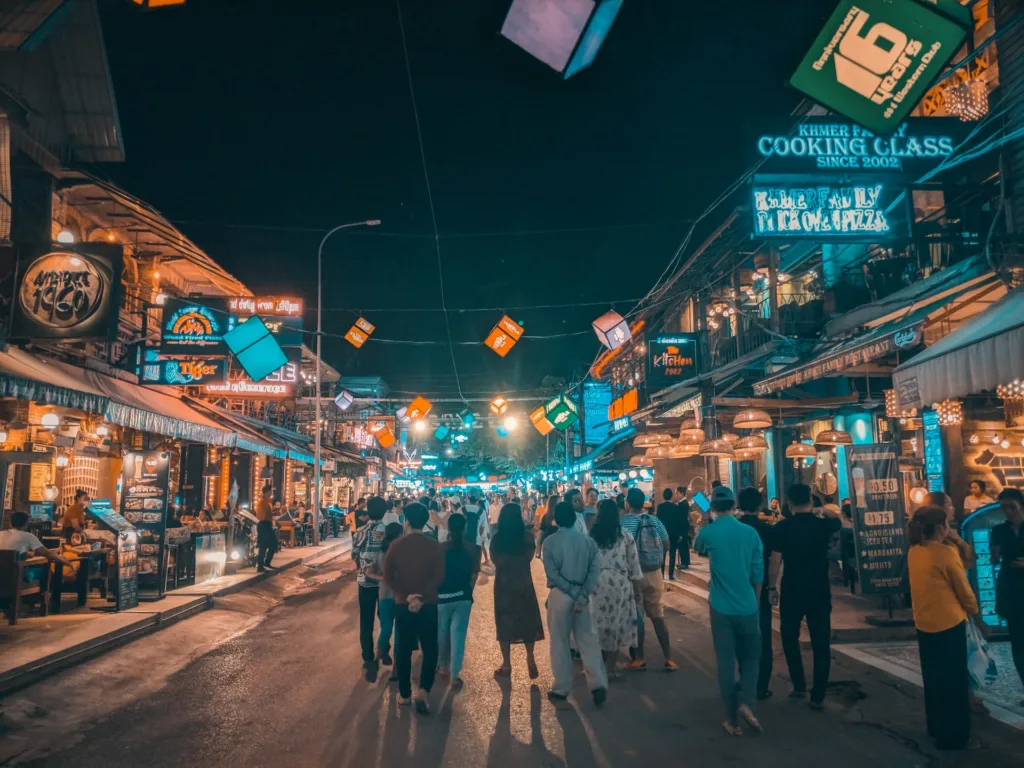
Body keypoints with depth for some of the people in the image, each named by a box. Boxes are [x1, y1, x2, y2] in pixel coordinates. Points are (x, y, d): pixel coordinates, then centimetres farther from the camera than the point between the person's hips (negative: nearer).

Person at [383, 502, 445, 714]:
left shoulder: (396, 546, -2)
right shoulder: (435, 546, -5)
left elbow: (388, 577, -7)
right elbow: (439, 577, -14)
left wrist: (407, 595, -11)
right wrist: (421, 597, -15)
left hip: (402, 604, 1)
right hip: (428, 605, -1)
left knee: (403, 650, 13)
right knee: (430, 650, 8)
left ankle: (404, 694, 20)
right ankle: (423, 690, -9)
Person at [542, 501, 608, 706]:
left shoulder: (550, 541, -7)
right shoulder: (589, 541, 3)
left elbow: (552, 573, -14)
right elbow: (595, 571, -5)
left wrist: (573, 592, -10)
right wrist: (582, 596, -10)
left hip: (560, 595, -3)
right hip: (583, 596, 3)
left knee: (560, 643, 8)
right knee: (588, 641, 9)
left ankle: (561, 688, 15)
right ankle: (599, 684, -1)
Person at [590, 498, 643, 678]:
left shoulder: (591, 535, -2)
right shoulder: (625, 536, -3)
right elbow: (634, 565, -1)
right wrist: (638, 590, 8)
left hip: (596, 582, 1)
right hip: (619, 583, -1)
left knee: (599, 622, 14)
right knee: (616, 623, 9)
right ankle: (610, 668, 13)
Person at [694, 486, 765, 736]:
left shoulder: (707, 533, -8)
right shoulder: (750, 532, -4)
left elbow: (698, 549, 16)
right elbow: (758, 573, 3)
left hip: (721, 608, -1)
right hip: (748, 607, 1)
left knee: (726, 663, 6)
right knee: (750, 657, 17)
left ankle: (732, 720, 11)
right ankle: (746, 703, -2)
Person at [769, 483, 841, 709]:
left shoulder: (781, 527, -10)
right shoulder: (823, 524, -4)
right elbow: (837, 520, 20)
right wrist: (821, 510, 28)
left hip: (791, 592, -1)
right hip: (819, 592, 1)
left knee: (790, 637, 18)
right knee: (821, 643, 8)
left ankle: (799, 686, 22)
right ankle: (818, 695, 11)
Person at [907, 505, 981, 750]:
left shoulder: (913, 552, 2)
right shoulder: (947, 553, -18)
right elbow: (963, 589, -7)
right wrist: (973, 610, 9)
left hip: (924, 624, 7)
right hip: (949, 624, -7)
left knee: (933, 679, 19)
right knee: (954, 681, 6)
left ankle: (936, 728, 31)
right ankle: (954, 736, 16)